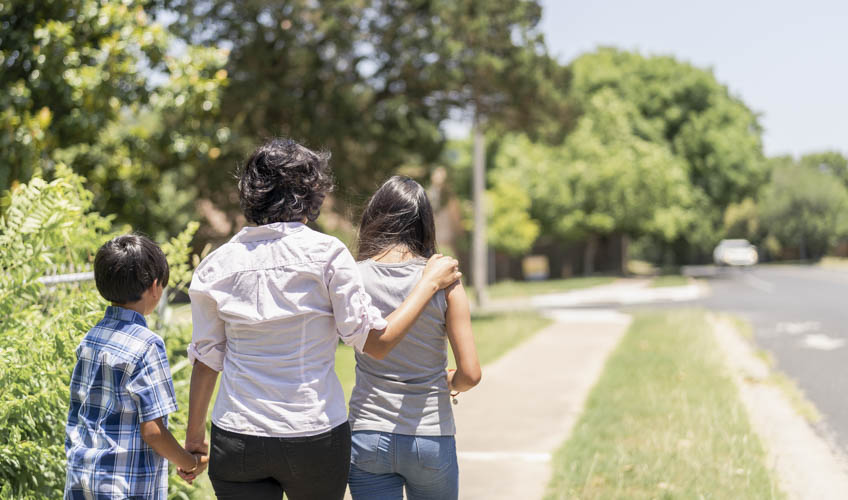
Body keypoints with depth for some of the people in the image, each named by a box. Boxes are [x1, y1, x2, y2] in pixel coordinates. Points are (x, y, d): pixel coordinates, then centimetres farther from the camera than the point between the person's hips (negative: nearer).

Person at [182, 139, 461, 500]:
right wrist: (430, 282, 4)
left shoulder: (217, 264, 1)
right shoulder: (326, 254, -9)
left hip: (236, 440, 2)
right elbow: (375, 342, -7)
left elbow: (206, 360, 5)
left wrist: (194, 435, 17)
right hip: (316, 438, -2)